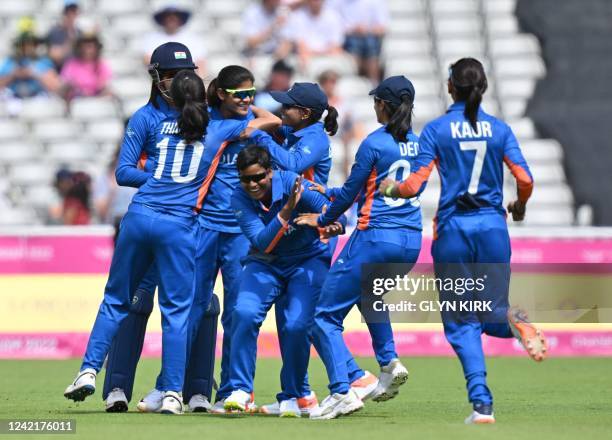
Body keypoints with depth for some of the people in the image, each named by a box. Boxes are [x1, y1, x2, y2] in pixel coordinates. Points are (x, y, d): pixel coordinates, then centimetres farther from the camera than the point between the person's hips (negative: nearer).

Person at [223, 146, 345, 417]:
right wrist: (287, 211, -38)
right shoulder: (240, 199, -15)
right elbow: (262, 243, -25)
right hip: (265, 264, 2)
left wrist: (332, 226, -48)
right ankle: (240, 390, -12)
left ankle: (291, 397, 0)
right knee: (245, 313, -24)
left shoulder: (292, 183, -20)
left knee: (296, 326, -20)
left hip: (307, 262, -2)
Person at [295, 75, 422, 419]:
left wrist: (323, 220, 16)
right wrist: (330, 194, 24)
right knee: (369, 294, 36)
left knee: (326, 316, 0)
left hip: (376, 237, -7)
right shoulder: (419, 143, 9)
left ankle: (345, 389, -14)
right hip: (411, 240, 7)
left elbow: (351, 192, -3)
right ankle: (390, 361, 18)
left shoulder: (375, 144, -10)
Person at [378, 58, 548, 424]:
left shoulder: (437, 129, -2)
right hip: (493, 226, 2)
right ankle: (513, 320, -25)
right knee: (491, 313, 14)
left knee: (462, 322, 4)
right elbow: (525, 180, -5)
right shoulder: (499, 129, 4)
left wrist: (390, 189, 15)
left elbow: (414, 186, -7)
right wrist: (519, 207, 17)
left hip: (453, 229, -2)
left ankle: (482, 404, -13)